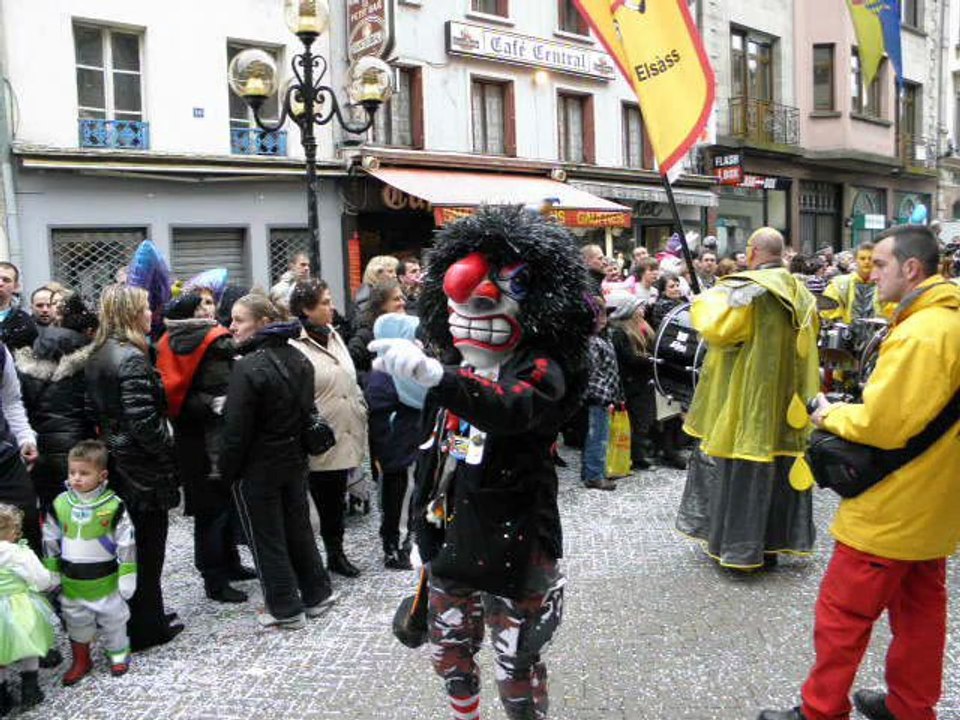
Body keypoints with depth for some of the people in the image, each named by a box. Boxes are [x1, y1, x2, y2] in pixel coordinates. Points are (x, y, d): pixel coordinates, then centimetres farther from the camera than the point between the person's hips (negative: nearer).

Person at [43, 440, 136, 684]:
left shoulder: (113, 506, -18)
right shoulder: (60, 504, -7)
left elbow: (126, 543, -13)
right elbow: (50, 541, 4)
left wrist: (127, 577, -11)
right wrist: (51, 573, 6)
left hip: (106, 580, -3)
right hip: (72, 582, 3)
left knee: (113, 618, 13)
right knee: (75, 621, 18)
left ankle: (118, 654, 35)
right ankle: (81, 661, 37)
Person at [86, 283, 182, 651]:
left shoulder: (100, 355, 9)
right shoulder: (131, 358, -20)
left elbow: (100, 409, 13)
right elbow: (144, 420, -24)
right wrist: (170, 456, -13)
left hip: (115, 460, 9)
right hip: (142, 467, -9)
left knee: (134, 541, 18)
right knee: (148, 544, 3)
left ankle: (145, 616, 30)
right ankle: (146, 628, 15)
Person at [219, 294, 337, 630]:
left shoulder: (248, 367, -22)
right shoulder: (298, 359, 2)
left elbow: (237, 429, -20)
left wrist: (227, 470, -8)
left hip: (258, 467, -7)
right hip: (295, 460, 7)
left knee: (266, 539, 7)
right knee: (298, 527, 19)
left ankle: (286, 609, 17)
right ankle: (317, 594, 29)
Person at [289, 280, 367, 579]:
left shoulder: (334, 336, 12)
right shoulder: (294, 346, -15)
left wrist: (361, 417, 17)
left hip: (345, 436, 7)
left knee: (336, 498, 17)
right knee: (322, 499, 4)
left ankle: (336, 553, 31)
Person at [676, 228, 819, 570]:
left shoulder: (746, 288, -16)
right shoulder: (800, 292, 7)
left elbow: (714, 327, -20)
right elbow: (806, 341, 18)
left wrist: (704, 300, -2)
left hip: (747, 396, -7)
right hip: (789, 397, 7)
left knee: (739, 470, 3)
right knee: (780, 465, 13)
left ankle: (737, 544, 9)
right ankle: (775, 540, 23)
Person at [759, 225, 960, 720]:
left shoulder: (920, 334, -24)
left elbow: (881, 425, -26)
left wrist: (831, 414, -9)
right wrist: (851, 409, 8)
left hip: (890, 509, -10)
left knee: (843, 614, 2)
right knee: (920, 608, 19)